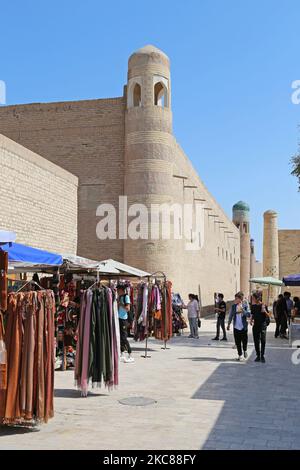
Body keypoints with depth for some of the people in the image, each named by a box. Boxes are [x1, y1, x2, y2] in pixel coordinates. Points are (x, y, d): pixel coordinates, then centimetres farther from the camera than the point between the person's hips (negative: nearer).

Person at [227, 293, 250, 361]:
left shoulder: (245, 306, -2)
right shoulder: (233, 306, 3)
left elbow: (248, 314, -12)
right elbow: (231, 315, 10)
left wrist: (242, 310, -25)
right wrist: (228, 324, 9)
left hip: (243, 327, -2)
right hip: (236, 327, 2)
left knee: (244, 340, 1)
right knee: (237, 342, 3)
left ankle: (245, 350, 32)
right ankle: (240, 355, 16)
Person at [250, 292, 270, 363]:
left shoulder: (263, 305, -8)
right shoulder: (253, 306, 6)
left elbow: (268, 316, -5)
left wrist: (265, 311, -24)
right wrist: (251, 320, 1)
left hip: (263, 325, -5)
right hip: (255, 325, 5)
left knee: (263, 341, -5)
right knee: (256, 341, 6)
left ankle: (262, 356, 3)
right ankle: (258, 356, 16)